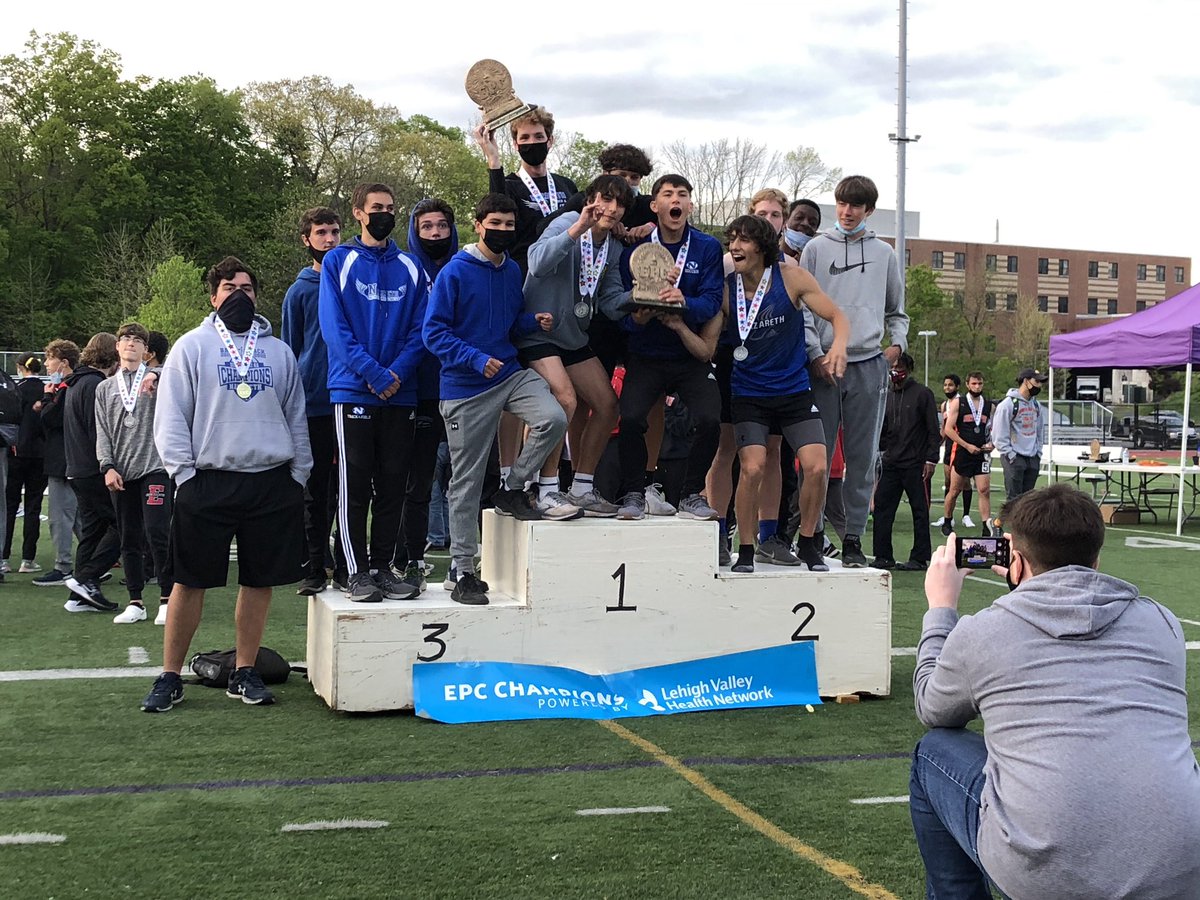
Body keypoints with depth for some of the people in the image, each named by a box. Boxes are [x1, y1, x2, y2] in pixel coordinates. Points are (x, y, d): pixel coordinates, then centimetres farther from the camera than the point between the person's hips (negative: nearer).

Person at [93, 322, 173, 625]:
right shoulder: (105, 388, 16)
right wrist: (108, 466, -1)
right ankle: (135, 603, 13)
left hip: (155, 467, -4)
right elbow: (102, 432, 11)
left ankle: (167, 599, -2)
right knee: (129, 540, 7)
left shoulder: (158, 378, 7)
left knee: (157, 533, -11)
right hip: (121, 473, 4)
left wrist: (156, 378, -34)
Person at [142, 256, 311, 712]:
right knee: (190, 581, 1)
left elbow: (296, 418, 16)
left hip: (272, 482, 3)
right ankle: (170, 677, 11)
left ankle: (245, 673, 18)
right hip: (208, 482, -3)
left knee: (259, 581, 6)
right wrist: (183, 473, -7)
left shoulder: (279, 352, 14)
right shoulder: (192, 346, 5)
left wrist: (299, 474, 9)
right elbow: (170, 417, 1)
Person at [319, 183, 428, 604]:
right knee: (354, 485, 0)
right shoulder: (338, 261, 2)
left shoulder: (410, 267, 11)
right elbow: (335, 328, -6)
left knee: (393, 486, 6)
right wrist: (375, 375, -15)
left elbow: (420, 328, 6)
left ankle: (383, 566, 14)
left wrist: (398, 372, -11)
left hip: (401, 393, 3)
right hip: (352, 391, -3)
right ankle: (357, 571, 6)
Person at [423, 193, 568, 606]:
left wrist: (534, 320, 0)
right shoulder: (455, 272, -9)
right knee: (466, 482, 1)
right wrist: (476, 359, -23)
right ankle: (463, 572, 12)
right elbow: (434, 332, -11)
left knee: (553, 418, -24)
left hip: (510, 373, 5)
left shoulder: (513, 270, 9)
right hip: (465, 387, -5)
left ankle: (512, 489, 1)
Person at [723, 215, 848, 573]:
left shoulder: (792, 278, -7)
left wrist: (839, 344, -26)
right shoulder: (726, 289, -5)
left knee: (817, 467, -12)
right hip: (749, 393, -1)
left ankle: (807, 543, 12)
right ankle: (745, 551, 0)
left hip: (795, 391, 1)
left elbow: (837, 316, -5)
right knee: (752, 468, -18)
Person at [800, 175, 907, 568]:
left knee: (863, 458, 2)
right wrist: (816, 354, -7)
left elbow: (896, 310, 22)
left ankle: (854, 539, 6)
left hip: (869, 366, 2)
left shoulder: (884, 254, 14)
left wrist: (897, 343, 4)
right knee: (817, 455, -3)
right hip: (824, 364, -2)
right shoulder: (816, 249, 7)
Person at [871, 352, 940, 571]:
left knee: (920, 510, 0)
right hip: (891, 463, 6)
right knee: (882, 508, 2)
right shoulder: (887, 397, 15)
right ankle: (883, 557, 8)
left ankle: (919, 558, 4)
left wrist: (931, 458, -10)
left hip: (916, 463, -6)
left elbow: (934, 430, -4)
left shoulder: (922, 393, -1)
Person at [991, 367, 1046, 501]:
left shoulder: (1036, 405, 13)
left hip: (1033, 458, 7)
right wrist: (1009, 454, -15)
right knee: (1013, 498, -7)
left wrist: (1038, 452, 11)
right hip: (1015, 458, -7)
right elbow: (999, 433, -12)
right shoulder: (1008, 403, -10)